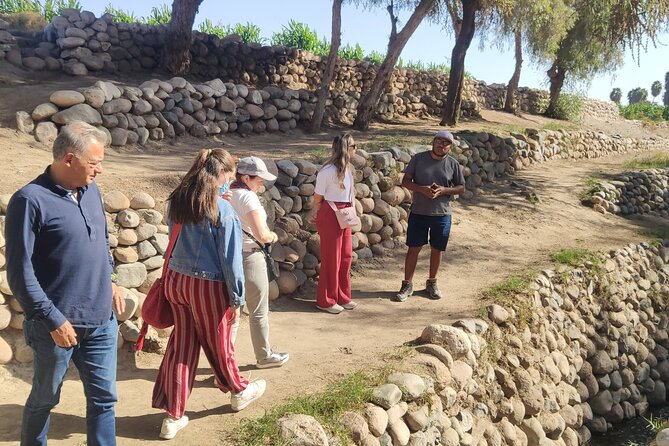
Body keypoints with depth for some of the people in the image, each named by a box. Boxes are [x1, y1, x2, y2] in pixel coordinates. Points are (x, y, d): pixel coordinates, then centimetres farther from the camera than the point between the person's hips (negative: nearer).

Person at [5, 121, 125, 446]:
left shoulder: (91, 190, 5)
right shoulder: (31, 200, -16)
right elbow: (20, 273, -16)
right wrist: (53, 321, -17)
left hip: (101, 321, 6)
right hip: (59, 324, -5)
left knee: (103, 398, 13)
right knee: (44, 400, 16)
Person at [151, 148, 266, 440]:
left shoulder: (175, 201, 1)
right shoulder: (222, 209, -18)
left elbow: (174, 239, 9)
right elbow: (230, 259, -14)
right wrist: (237, 298, -7)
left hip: (175, 279, 5)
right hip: (207, 285, -5)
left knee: (180, 345, 15)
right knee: (218, 344, 15)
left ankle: (173, 416, 21)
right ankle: (239, 391, 41)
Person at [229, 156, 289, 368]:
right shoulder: (248, 197, -19)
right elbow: (262, 235, -25)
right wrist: (273, 236, -6)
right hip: (249, 258, -7)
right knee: (259, 312, 10)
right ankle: (264, 356, 26)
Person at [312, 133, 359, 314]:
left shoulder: (347, 168, 7)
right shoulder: (328, 171, -18)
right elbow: (318, 197, -9)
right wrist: (321, 216, 4)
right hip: (330, 216, -8)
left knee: (346, 256, 13)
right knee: (331, 258, 2)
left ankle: (342, 297, 27)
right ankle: (325, 301, 16)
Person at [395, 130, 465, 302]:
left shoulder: (453, 164, 0)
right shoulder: (418, 158, -3)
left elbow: (461, 188, 5)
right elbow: (405, 181, -1)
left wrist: (443, 190, -14)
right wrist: (422, 189, -18)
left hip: (442, 214, 1)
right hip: (418, 212, -1)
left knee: (436, 249, 12)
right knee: (413, 248, 3)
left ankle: (432, 283, 30)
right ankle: (407, 284, 15)